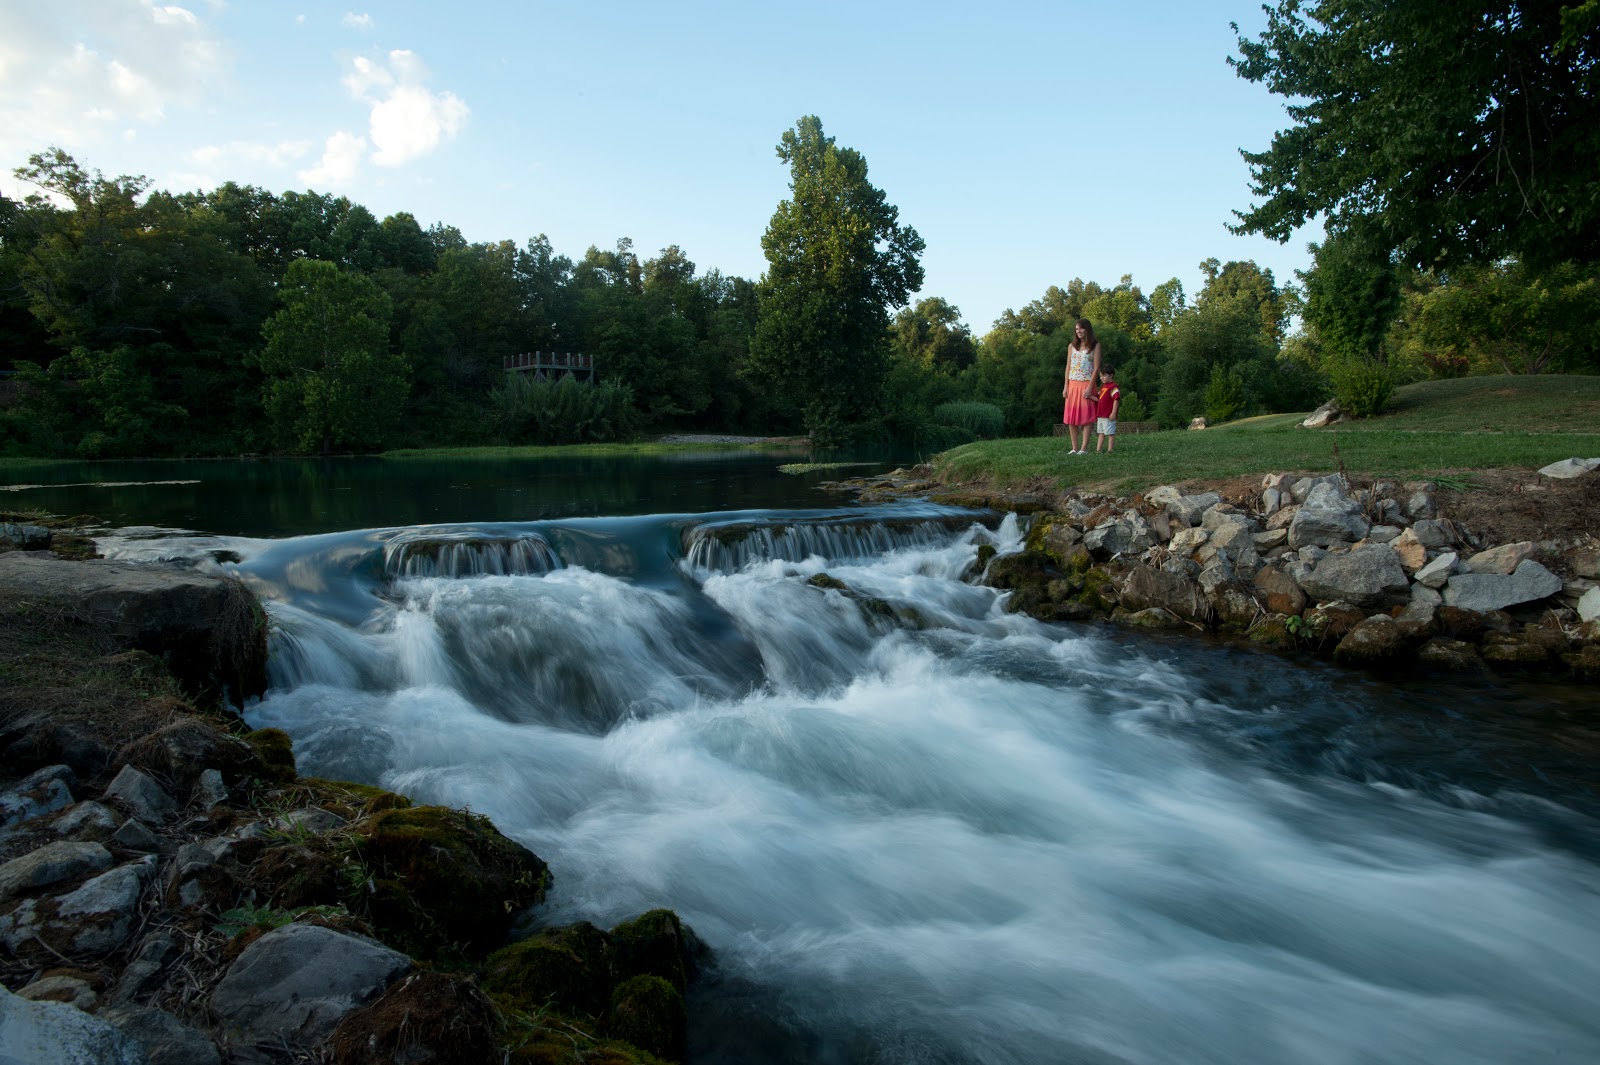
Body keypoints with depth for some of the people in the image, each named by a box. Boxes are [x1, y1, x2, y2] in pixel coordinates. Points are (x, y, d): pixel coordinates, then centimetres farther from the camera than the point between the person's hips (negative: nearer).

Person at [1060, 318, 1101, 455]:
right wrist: (1065, 386, 3)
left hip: (1086, 384, -4)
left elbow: (1096, 367, -5)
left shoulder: (1095, 345, 0)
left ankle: (1084, 448, -5)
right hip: (1072, 384, 4)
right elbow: (1068, 367, 11)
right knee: (1071, 417, 1)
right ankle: (1075, 448, 5)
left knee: (1086, 416, -5)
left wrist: (1089, 387, -14)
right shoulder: (1072, 346, 12)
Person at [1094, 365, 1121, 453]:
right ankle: (1098, 450, 15)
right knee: (1101, 433, 12)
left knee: (1110, 433, -2)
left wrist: (1113, 413, -21)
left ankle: (1110, 450, 1)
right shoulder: (1103, 386, 16)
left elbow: (1116, 400, -17)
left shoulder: (1113, 387, -12)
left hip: (1108, 416, -9)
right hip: (1100, 415, 9)